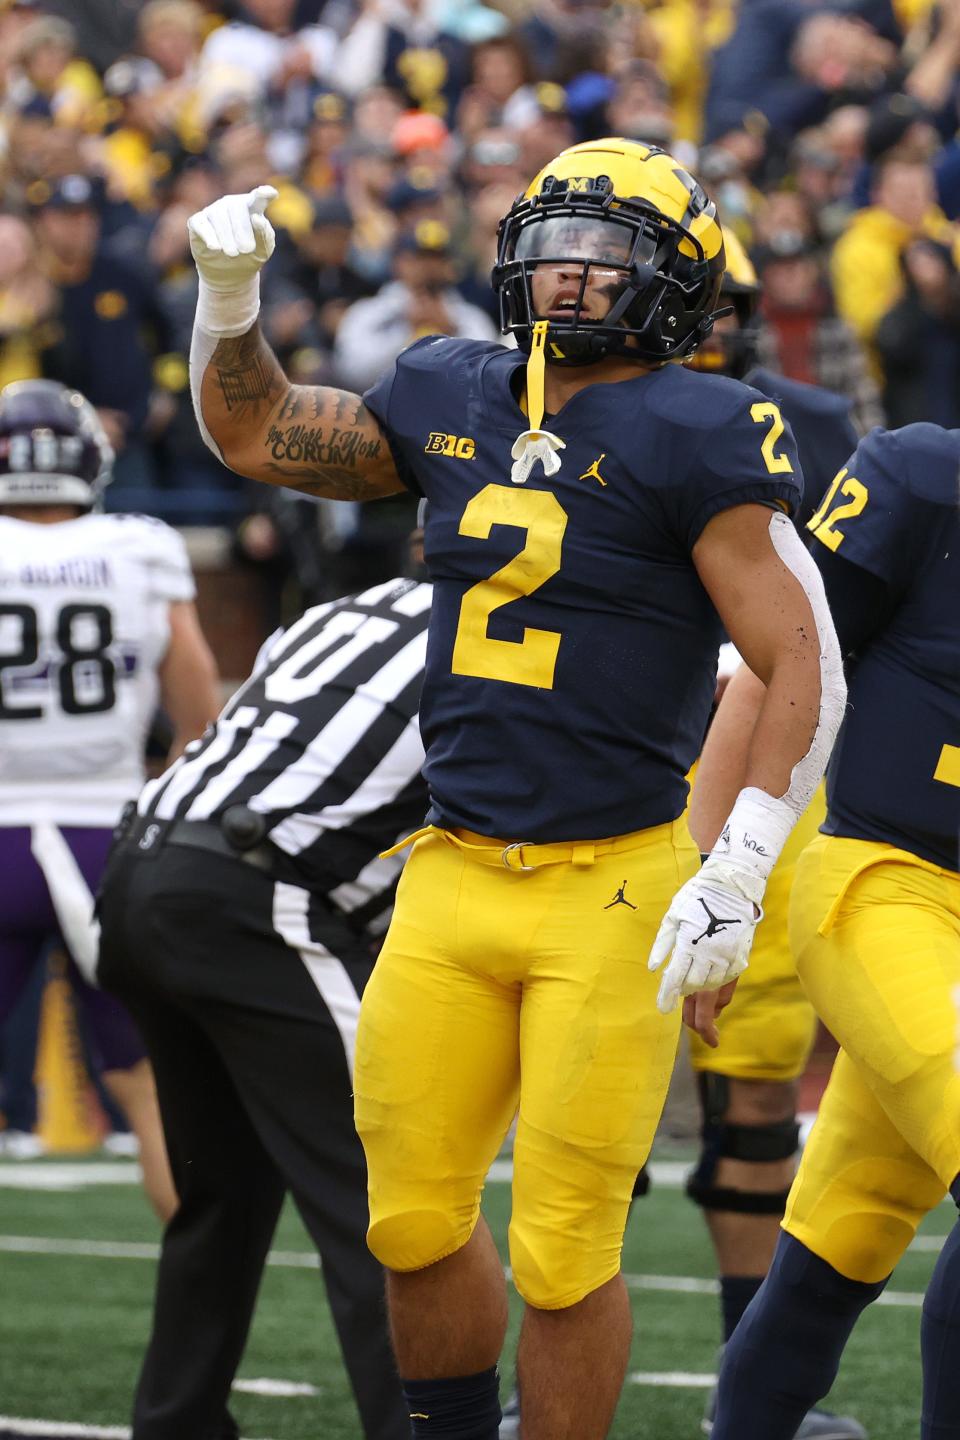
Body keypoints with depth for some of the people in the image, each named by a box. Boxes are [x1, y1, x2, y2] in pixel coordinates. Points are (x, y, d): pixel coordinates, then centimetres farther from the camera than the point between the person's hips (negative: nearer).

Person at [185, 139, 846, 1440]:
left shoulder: (698, 438, -9)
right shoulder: (453, 399, 9)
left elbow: (805, 669, -12)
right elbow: (255, 434, 26)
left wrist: (736, 883, -17)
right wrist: (230, 294, 9)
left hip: (615, 893, -6)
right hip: (453, 881, 6)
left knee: (563, 1254, -3)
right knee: (415, 1223, 10)